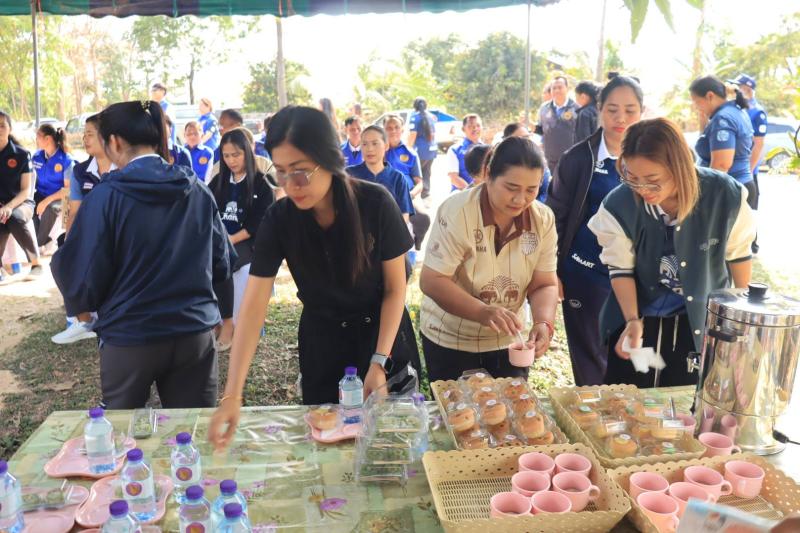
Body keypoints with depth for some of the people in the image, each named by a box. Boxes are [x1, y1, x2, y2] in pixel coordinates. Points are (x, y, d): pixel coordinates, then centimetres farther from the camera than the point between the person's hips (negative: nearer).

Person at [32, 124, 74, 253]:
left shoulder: (66, 160, -12)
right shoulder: (37, 157, 4)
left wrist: (48, 200, -23)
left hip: (59, 198, -4)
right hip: (40, 195, 4)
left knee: (51, 208, -36)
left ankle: (39, 242, -12)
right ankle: (44, 239, -7)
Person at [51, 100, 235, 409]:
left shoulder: (107, 195, -11)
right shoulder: (198, 192, 0)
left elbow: (84, 279, -10)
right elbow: (223, 265, 7)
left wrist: (71, 281, 11)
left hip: (130, 337, -2)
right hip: (195, 333, 3)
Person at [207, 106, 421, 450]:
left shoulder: (375, 203, -22)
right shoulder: (279, 220, -17)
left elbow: (396, 288, -12)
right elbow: (253, 307, -20)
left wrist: (379, 362, -18)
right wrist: (232, 396, -27)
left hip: (383, 334, -1)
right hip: (322, 343, 1)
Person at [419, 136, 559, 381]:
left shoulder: (543, 219, -8)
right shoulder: (456, 211, -20)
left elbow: (544, 285, -4)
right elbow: (431, 281, -23)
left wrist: (544, 323, -25)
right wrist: (484, 313, -36)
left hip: (508, 341, 4)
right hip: (449, 342, -3)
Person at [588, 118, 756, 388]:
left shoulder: (725, 195, -23)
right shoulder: (618, 206, -24)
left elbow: (737, 253, -4)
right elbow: (621, 269, -10)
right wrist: (632, 321, -21)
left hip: (700, 321, 0)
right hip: (635, 318, 0)